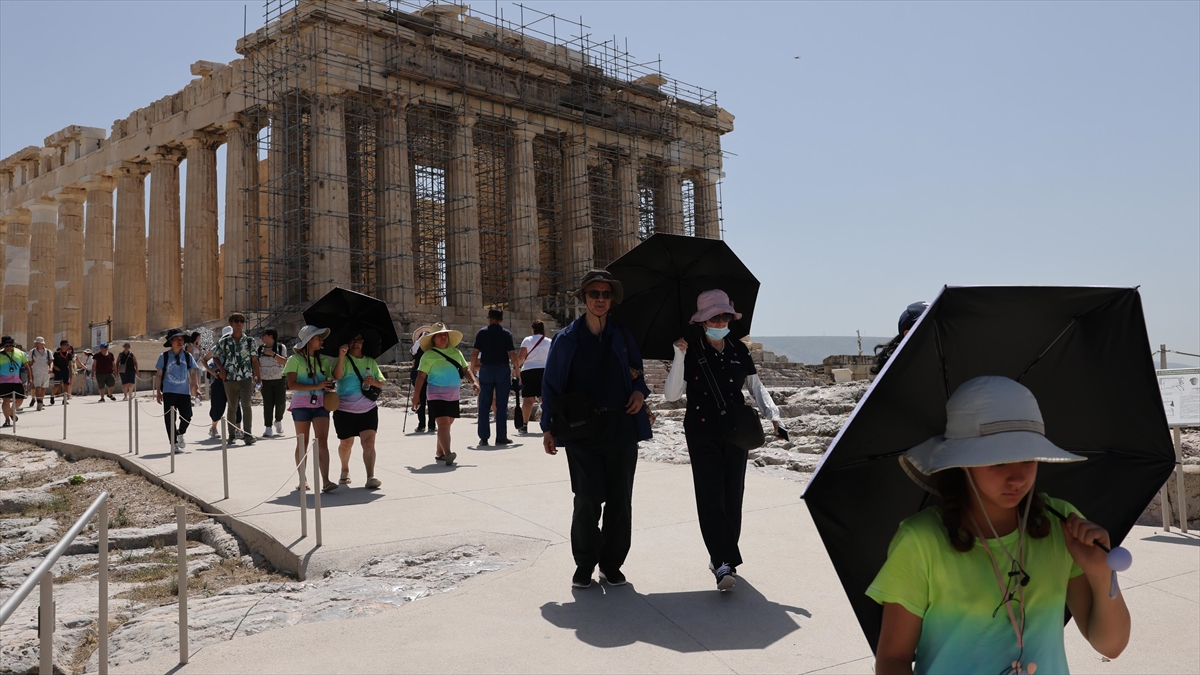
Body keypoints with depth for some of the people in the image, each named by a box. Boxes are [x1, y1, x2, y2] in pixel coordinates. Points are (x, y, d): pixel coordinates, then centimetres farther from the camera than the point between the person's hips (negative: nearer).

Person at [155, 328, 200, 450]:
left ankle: (180, 434, 31)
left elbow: (192, 374, 10)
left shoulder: (188, 356, 6)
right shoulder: (164, 356, 1)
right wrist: (158, 392, 2)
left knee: (187, 416, 1)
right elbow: (159, 375, 4)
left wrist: (196, 387, 3)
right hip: (169, 392, -2)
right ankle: (174, 443, 12)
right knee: (170, 419, 1)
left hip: (184, 392, 2)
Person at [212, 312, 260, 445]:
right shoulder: (224, 341, 6)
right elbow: (215, 357, 16)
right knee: (232, 407, 11)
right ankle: (231, 435, 23)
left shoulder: (249, 341, 4)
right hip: (230, 379, 2)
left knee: (246, 405, -15)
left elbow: (254, 360, 5)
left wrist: (258, 377, 3)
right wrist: (221, 369, -1)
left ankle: (247, 434, -16)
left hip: (246, 378, -2)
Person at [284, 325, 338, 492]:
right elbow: (291, 384, -12)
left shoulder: (324, 360, 12)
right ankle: (302, 479, 18)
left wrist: (330, 385, -4)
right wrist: (316, 386, -19)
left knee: (322, 441, -9)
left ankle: (326, 481, -16)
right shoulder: (295, 359, -2)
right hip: (301, 404, -3)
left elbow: (331, 380, 20)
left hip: (320, 404, 3)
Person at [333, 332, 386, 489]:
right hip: (345, 410, -2)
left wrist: (374, 382, -13)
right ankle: (345, 470, 40)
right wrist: (341, 356, -33)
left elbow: (381, 383, 10)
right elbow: (337, 376, -23)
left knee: (369, 442, -13)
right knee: (346, 443, 13)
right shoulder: (344, 360, -4)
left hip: (368, 409, 2)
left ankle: (370, 478, -18)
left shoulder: (371, 362, 8)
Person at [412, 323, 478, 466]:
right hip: (437, 394, -6)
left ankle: (440, 453, 24)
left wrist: (474, 381, -5)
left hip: (453, 395, 6)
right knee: (443, 423, -17)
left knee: (447, 424, 11)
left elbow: (466, 369, 13)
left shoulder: (456, 352, 12)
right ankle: (448, 454, -26)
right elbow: (421, 376, -6)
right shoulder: (429, 355, -4)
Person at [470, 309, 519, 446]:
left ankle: (484, 437, 6)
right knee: (502, 405, 3)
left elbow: (475, 352, -1)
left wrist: (472, 369, 7)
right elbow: (512, 353, -6)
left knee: (484, 405, 6)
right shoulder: (506, 333, 1)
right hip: (502, 369, -1)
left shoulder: (482, 332, 3)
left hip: (486, 369, 1)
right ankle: (501, 437, 4)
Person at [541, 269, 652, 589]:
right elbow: (550, 384, 8)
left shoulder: (622, 336, 11)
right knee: (587, 497, -8)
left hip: (621, 426, 2)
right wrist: (548, 428, 4)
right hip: (581, 428, -2)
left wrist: (640, 391, 1)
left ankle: (611, 563, 17)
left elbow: (637, 371, 24)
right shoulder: (567, 339, 4)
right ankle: (584, 563, 10)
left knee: (620, 499, 3)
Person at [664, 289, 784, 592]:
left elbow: (756, 387, 13)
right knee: (711, 496, -11)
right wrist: (679, 357, -18)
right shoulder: (691, 353, -3)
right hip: (702, 433, -3)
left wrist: (772, 413, -2)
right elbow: (672, 394, -9)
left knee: (733, 496, 7)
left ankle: (723, 557, 21)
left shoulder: (739, 350, 6)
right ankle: (723, 564, -15)